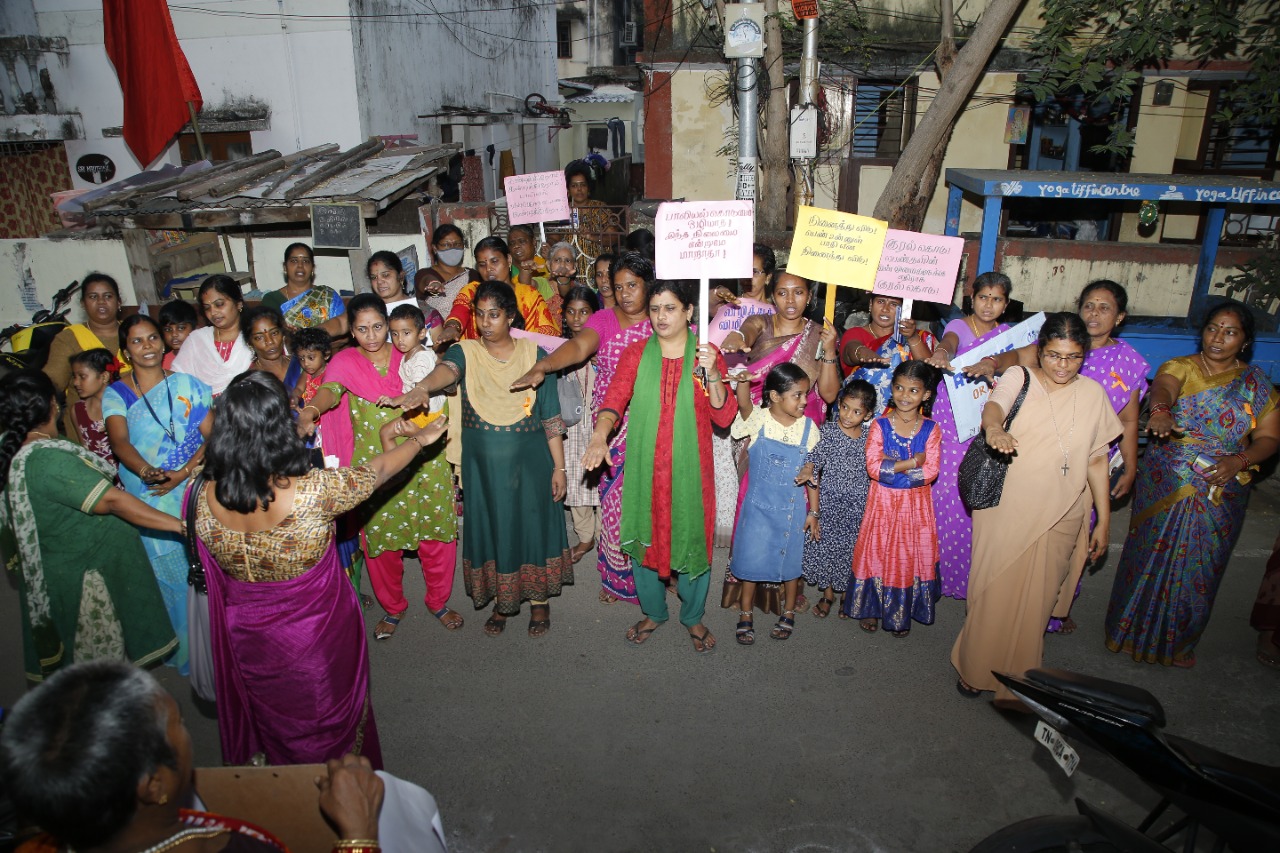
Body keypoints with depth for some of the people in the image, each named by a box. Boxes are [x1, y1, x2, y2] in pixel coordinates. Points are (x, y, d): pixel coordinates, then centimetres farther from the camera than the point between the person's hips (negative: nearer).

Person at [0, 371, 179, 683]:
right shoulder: (47, 460, -31)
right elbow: (113, 500, -35)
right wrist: (180, 525, -34)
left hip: (52, 572, 9)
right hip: (83, 578, -9)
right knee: (102, 659, 11)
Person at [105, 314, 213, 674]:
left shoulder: (187, 384, 4)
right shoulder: (116, 394, 2)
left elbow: (212, 436, -1)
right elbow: (120, 443, -14)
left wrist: (183, 473, -15)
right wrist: (147, 472, -34)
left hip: (192, 492, 0)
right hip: (147, 504, 0)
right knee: (165, 574, 6)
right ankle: (179, 646, 20)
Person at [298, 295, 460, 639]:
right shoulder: (345, 362, -2)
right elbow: (330, 390, -21)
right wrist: (311, 410, -44)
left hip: (423, 462, 1)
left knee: (437, 533, 6)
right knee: (381, 539, 8)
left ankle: (439, 601, 30)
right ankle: (392, 607, 32)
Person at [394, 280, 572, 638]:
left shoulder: (535, 354, -4)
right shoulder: (466, 352, -3)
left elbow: (551, 416, -3)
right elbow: (448, 369, -28)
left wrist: (558, 466, -5)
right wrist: (423, 387, -51)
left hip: (530, 463, -1)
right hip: (483, 464, 1)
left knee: (534, 524, 8)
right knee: (491, 528, 11)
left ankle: (539, 600, 28)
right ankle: (503, 602, 31)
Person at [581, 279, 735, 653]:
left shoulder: (708, 354, 0)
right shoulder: (635, 354, 2)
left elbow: (724, 417, -5)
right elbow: (614, 400, -10)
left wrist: (712, 375, -20)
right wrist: (599, 436, -28)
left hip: (689, 467, -1)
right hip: (645, 467, 1)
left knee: (692, 538, 8)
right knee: (644, 537, 12)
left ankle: (693, 616, 32)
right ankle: (653, 612, 36)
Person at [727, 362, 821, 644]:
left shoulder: (808, 427, -6)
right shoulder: (758, 419, -11)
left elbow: (812, 473, 0)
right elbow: (744, 405, -34)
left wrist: (813, 511, 1)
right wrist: (742, 381, -54)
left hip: (793, 508, 1)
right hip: (758, 505, -1)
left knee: (791, 560, 13)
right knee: (750, 558, 8)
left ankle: (788, 613, 34)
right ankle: (745, 616, 27)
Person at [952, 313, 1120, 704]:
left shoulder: (1093, 393, 6)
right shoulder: (1018, 378, -4)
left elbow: (1097, 460, 10)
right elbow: (995, 403, -27)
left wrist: (1104, 520, 9)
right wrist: (993, 427, -51)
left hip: (1060, 518, 3)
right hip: (1004, 511, -2)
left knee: (1035, 600, 9)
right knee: (993, 592, 5)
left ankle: (1017, 679, 27)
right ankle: (976, 668, 26)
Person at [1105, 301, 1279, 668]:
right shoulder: (1180, 367, -3)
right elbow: (1162, 389, -26)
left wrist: (1239, 461, -19)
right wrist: (1160, 411, -50)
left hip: (1220, 495, 2)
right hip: (1165, 486, -2)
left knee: (1199, 567, 8)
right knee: (1151, 557, 3)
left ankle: (1179, 642, 28)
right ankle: (1135, 630, 23)